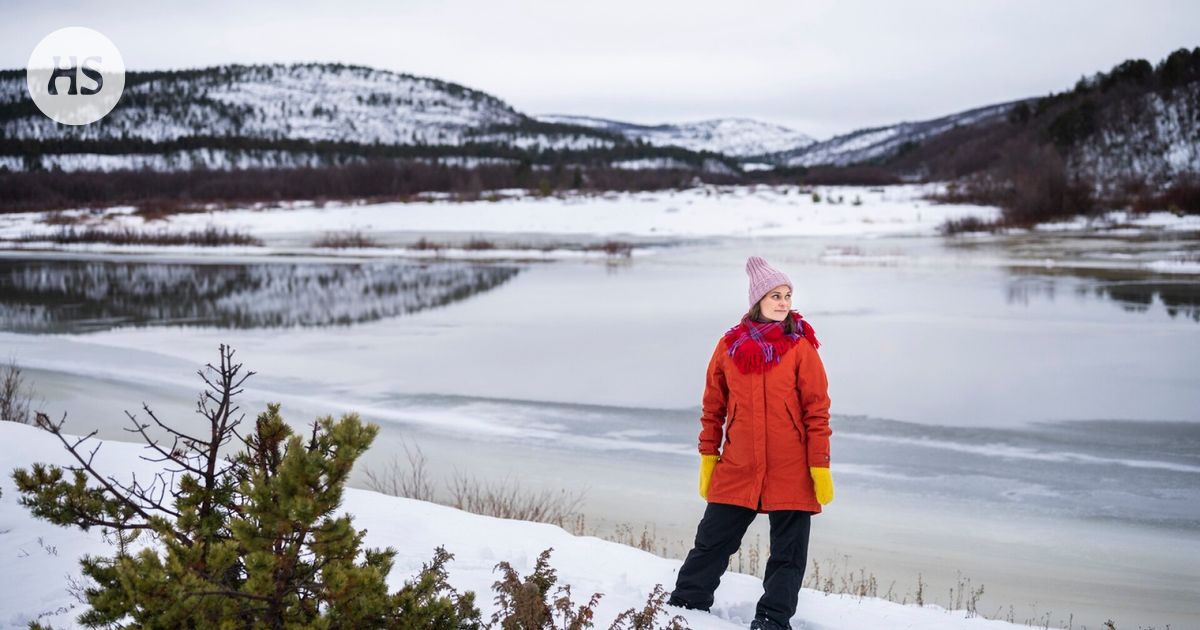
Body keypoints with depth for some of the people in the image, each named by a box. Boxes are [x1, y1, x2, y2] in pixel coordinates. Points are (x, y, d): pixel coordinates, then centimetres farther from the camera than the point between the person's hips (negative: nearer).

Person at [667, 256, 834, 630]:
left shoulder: (800, 347, -4)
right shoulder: (730, 345, 3)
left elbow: (817, 411, -3)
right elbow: (713, 407, 10)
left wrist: (820, 466, -7)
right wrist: (708, 456, 9)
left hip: (791, 473, -2)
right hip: (736, 469, 2)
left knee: (788, 553, 5)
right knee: (710, 543, 8)